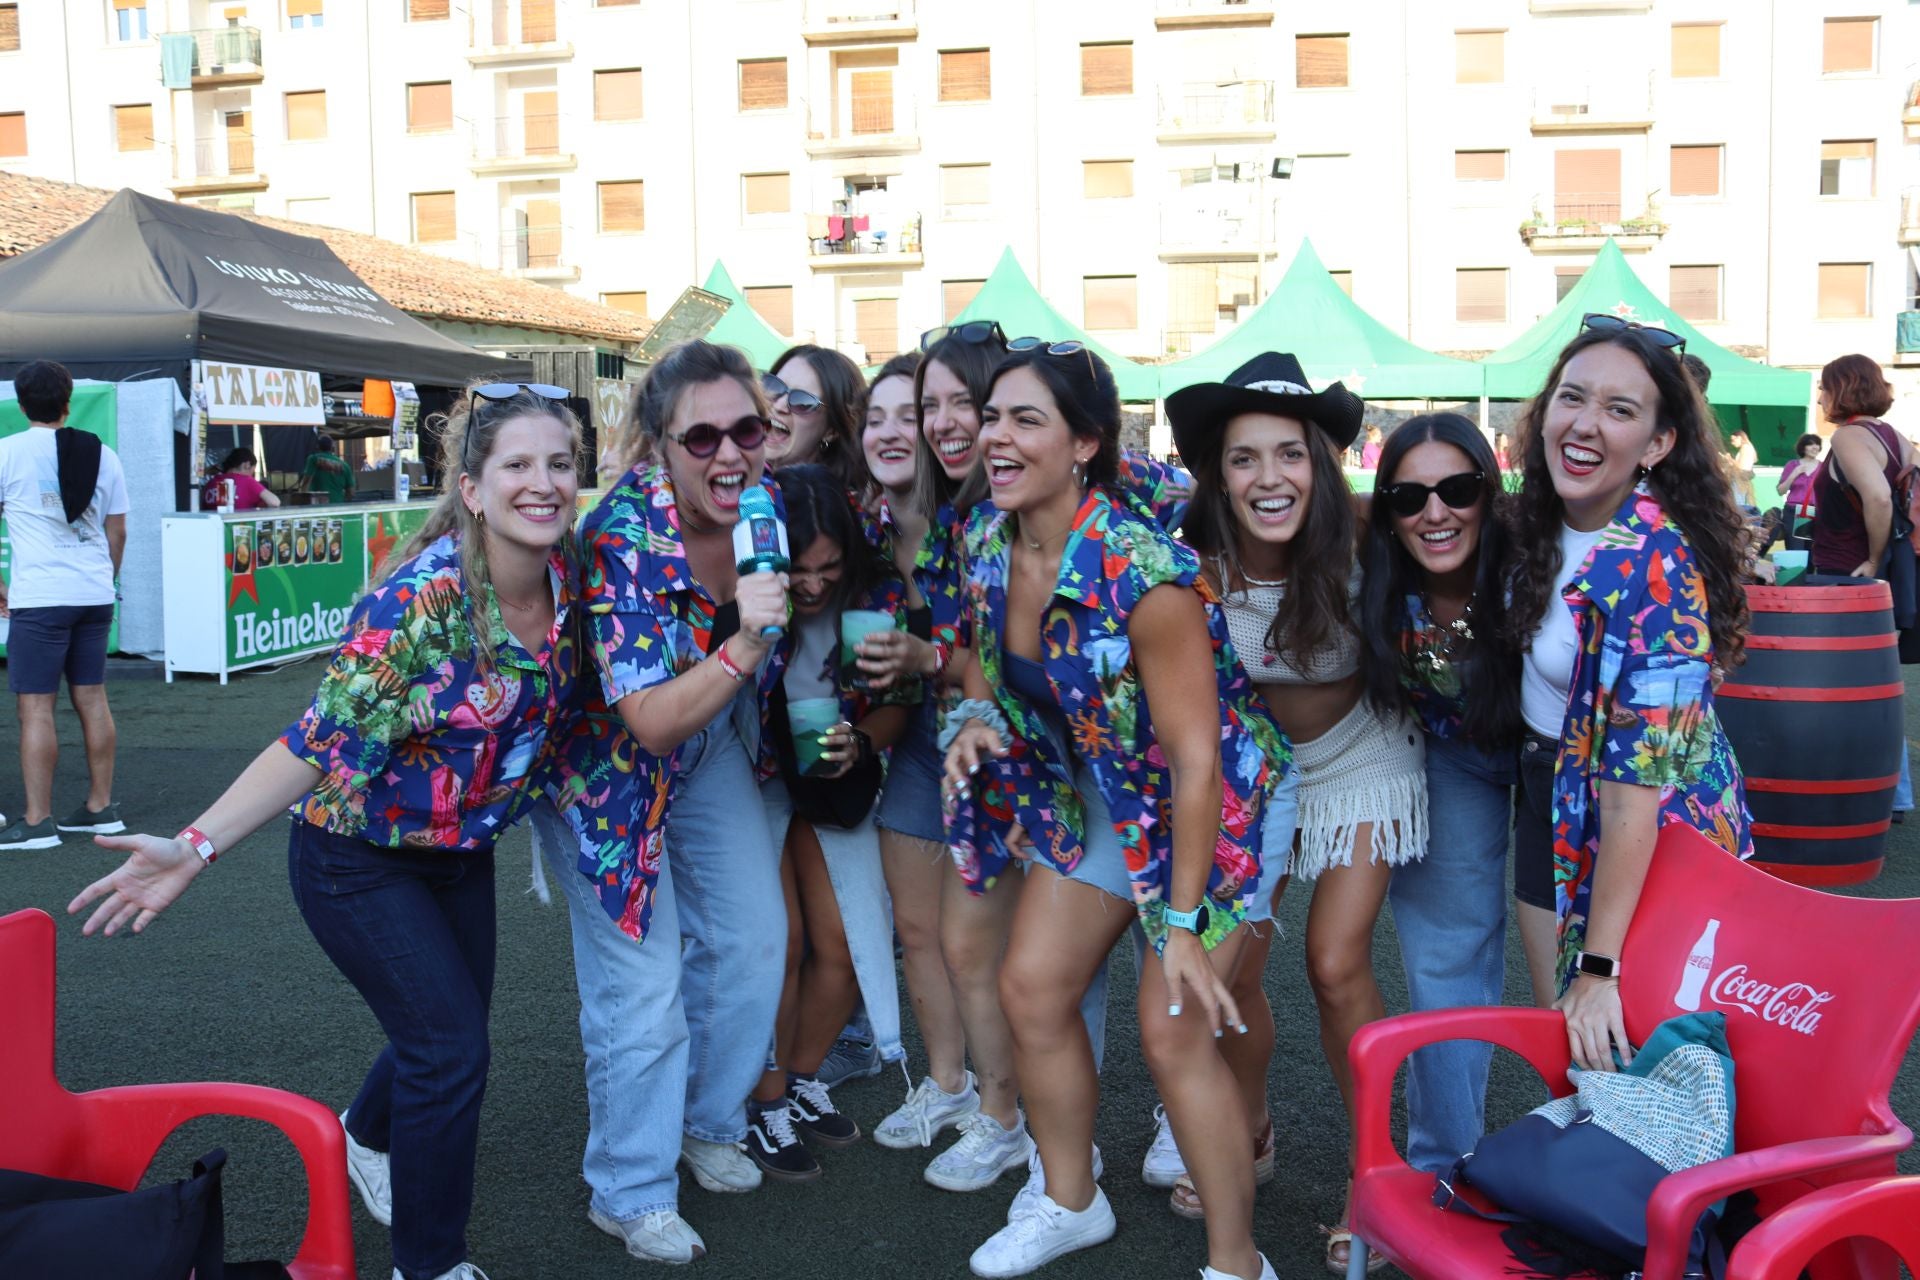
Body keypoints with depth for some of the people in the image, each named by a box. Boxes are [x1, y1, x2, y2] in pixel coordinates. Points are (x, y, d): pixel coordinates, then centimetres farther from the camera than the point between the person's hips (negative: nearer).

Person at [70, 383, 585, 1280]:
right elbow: (321, 741, -27)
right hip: (360, 859, -7)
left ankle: (368, 1137, 55)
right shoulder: (418, 600, -28)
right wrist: (196, 847, -33)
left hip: (462, 852, 7)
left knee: (448, 1030, 21)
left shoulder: (567, 573, -10)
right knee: (451, 1047, -7)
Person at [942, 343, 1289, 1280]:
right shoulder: (987, 541, -9)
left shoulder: (1141, 571, -32)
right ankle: (1069, 1200, 32)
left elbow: (1195, 760, -28)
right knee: (1031, 989, 8)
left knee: (1173, 1033, -7)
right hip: (1092, 798, 7)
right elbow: (988, 653, 12)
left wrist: (1183, 922, -24)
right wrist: (976, 717, -11)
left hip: (1211, 805, -7)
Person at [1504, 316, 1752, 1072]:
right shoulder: (1542, 521, -5)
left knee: (1609, 1055, 6)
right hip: (1554, 809, 7)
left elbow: (1637, 788, -29)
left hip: (1652, 844, -7)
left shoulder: (1656, 570, -28)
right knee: (1557, 1032, 19)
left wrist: (1598, 968, -28)